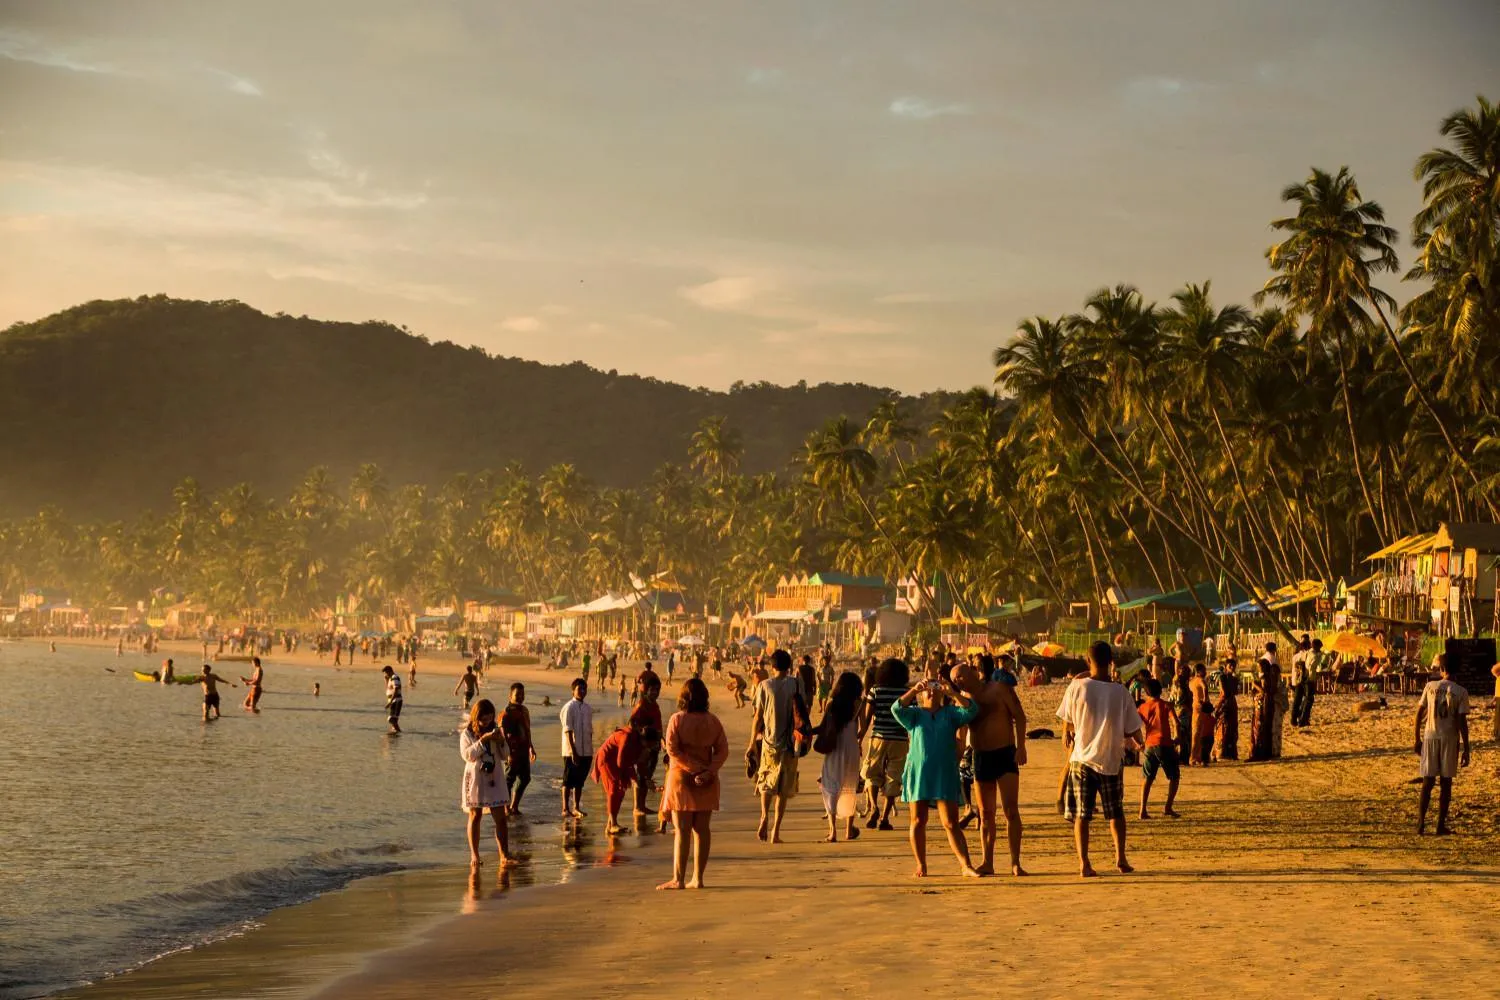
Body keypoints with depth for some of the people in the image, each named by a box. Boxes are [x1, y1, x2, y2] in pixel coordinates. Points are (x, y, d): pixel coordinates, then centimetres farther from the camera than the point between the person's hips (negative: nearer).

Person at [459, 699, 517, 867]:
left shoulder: (495, 731, 9)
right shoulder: (467, 733, -2)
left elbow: (504, 756, 10)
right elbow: (467, 754, -15)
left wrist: (501, 742, -9)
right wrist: (482, 740, -22)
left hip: (494, 779, 3)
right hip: (475, 779, -3)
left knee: (500, 817, -4)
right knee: (475, 817, 4)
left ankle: (505, 856, -6)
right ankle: (474, 855, 12)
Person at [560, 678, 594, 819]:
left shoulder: (588, 708, 11)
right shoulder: (569, 707, -10)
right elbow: (568, 731, -13)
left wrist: (590, 749, 13)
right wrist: (573, 751, -18)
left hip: (586, 752, 6)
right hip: (572, 752, -6)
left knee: (580, 781, 11)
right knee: (568, 781, -1)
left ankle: (576, 808, 17)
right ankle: (566, 809, 2)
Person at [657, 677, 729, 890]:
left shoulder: (677, 719, -8)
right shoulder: (713, 721, 2)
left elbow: (673, 750, -14)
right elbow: (723, 750, -3)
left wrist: (695, 769, -13)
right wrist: (708, 772, -11)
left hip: (681, 777, -3)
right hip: (707, 783, 3)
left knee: (681, 830, -2)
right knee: (702, 828, 8)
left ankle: (678, 879, -4)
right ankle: (697, 878, 9)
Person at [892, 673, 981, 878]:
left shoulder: (950, 713, 11)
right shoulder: (914, 714, 9)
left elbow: (971, 710, -6)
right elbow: (897, 709, -11)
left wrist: (954, 694, -20)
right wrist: (914, 689, -23)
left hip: (945, 775, 0)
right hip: (918, 774, 0)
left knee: (951, 823, -4)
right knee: (918, 821, 3)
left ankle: (966, 865, -5)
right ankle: (921, 866, 11)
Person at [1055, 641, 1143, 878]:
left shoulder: (1077, 687, -10)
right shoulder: (1120, 692, -9)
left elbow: (1067, 727, -2)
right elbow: (1131, 732, -4)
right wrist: (1134, 742, 17)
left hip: (1082, 758, 0)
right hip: (1111, 760, 0)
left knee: (1082, 814, 5)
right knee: (1116, 812, 18)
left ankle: (1084, 863, -3)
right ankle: (1120, 858, 14)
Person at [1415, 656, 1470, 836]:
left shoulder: (1430, 686, 0)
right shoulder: (1461, 692, -6)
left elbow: (1419, 713, 2)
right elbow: (1462, 722, -10)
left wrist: (1418, 739, 11)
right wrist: (1466, 750, -6)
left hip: (1430, 737, 2)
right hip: (1450, 739, -2)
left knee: (1428, 782, 6)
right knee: (1446, 783, 7)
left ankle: (1421, 823, -3)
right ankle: (1441, 826, 7)